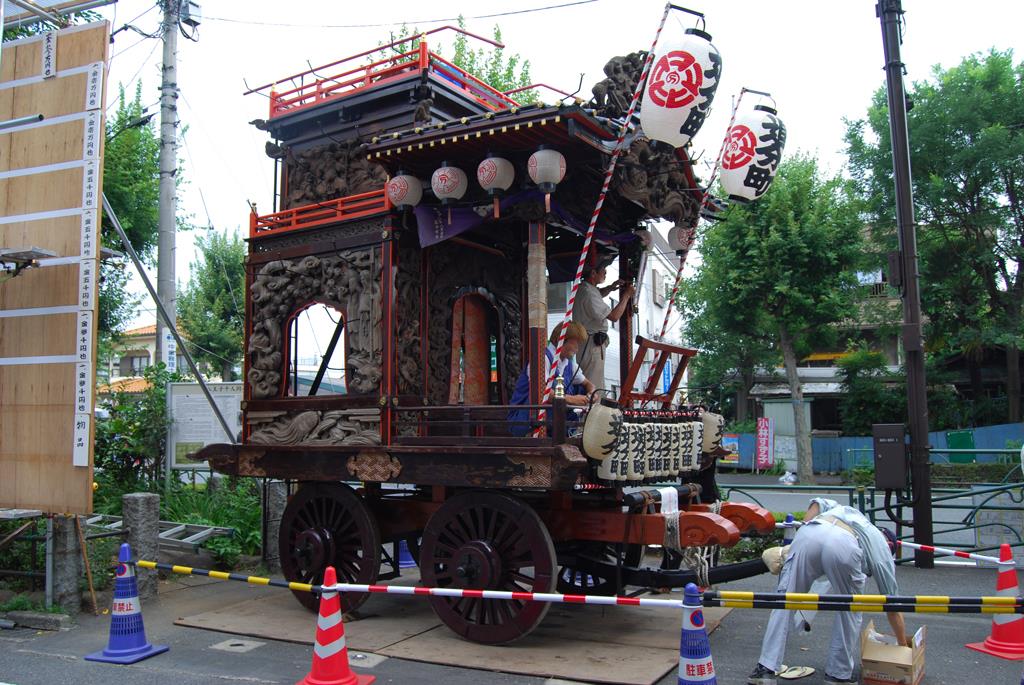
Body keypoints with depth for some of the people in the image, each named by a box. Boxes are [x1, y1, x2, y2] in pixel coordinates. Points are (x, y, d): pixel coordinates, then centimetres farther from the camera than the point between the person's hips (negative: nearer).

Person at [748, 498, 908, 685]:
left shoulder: (844, 510, 45)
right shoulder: (882, 549, 35)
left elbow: (817, 503, 22)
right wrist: (904, 647, 49)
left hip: (807, 536, 2)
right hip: (843, 546, -2)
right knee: (850, 611, 23)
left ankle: (766, 669, 9)